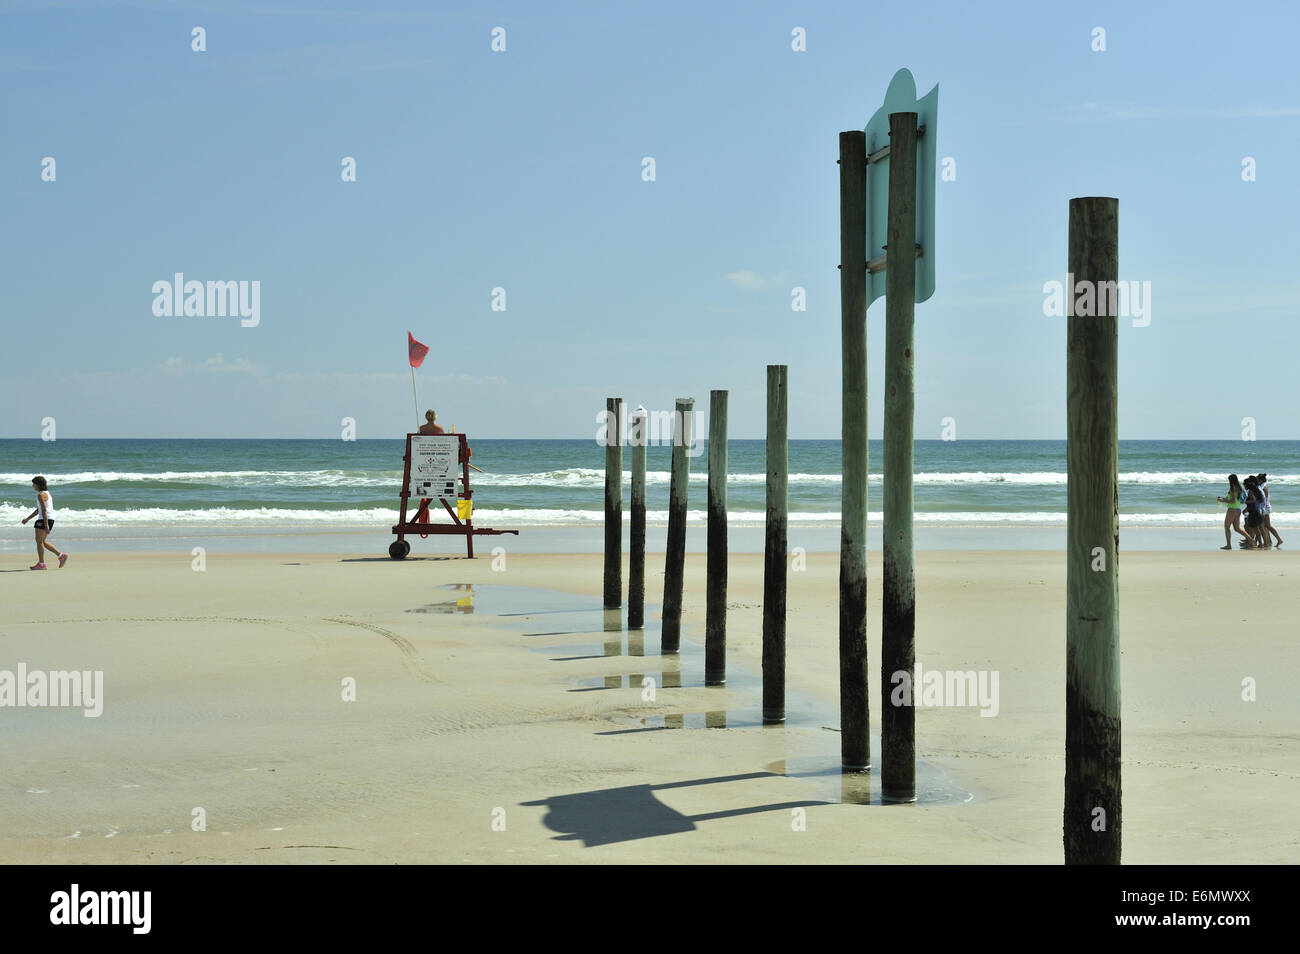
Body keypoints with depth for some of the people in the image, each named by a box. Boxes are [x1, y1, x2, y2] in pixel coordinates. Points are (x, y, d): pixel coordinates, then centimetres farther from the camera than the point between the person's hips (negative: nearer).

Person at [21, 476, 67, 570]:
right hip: (50, 519, 10)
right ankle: (61, 556, 8)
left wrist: (46, 525, -24)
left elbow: (44, 510, -20)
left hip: (45, 519, -10)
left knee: (39, 541, -3)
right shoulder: (46, 493, 19)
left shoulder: (41, 495, -12)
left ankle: (41, 564, -1)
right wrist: (28, 518, 27)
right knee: (43, 542, 14)